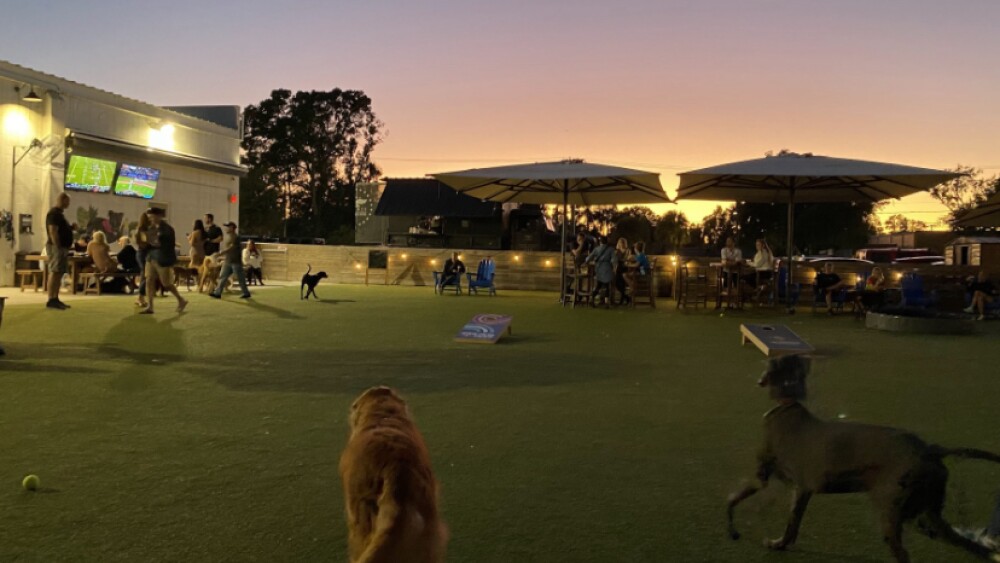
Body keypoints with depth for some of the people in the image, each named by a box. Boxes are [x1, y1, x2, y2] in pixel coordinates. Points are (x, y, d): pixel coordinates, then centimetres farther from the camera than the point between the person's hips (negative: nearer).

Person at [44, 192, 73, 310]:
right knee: (54, 273, -11)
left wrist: (71, 228, 12)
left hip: (63, 247, 10)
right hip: (56, 247, -10)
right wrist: (58, 247, -22)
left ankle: (55, 299, 14)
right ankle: (51, 300, -12)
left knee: (59, 274, 10)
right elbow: (53, 231, -19)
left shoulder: (59, 213, 20)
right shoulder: (54, 213, -11)